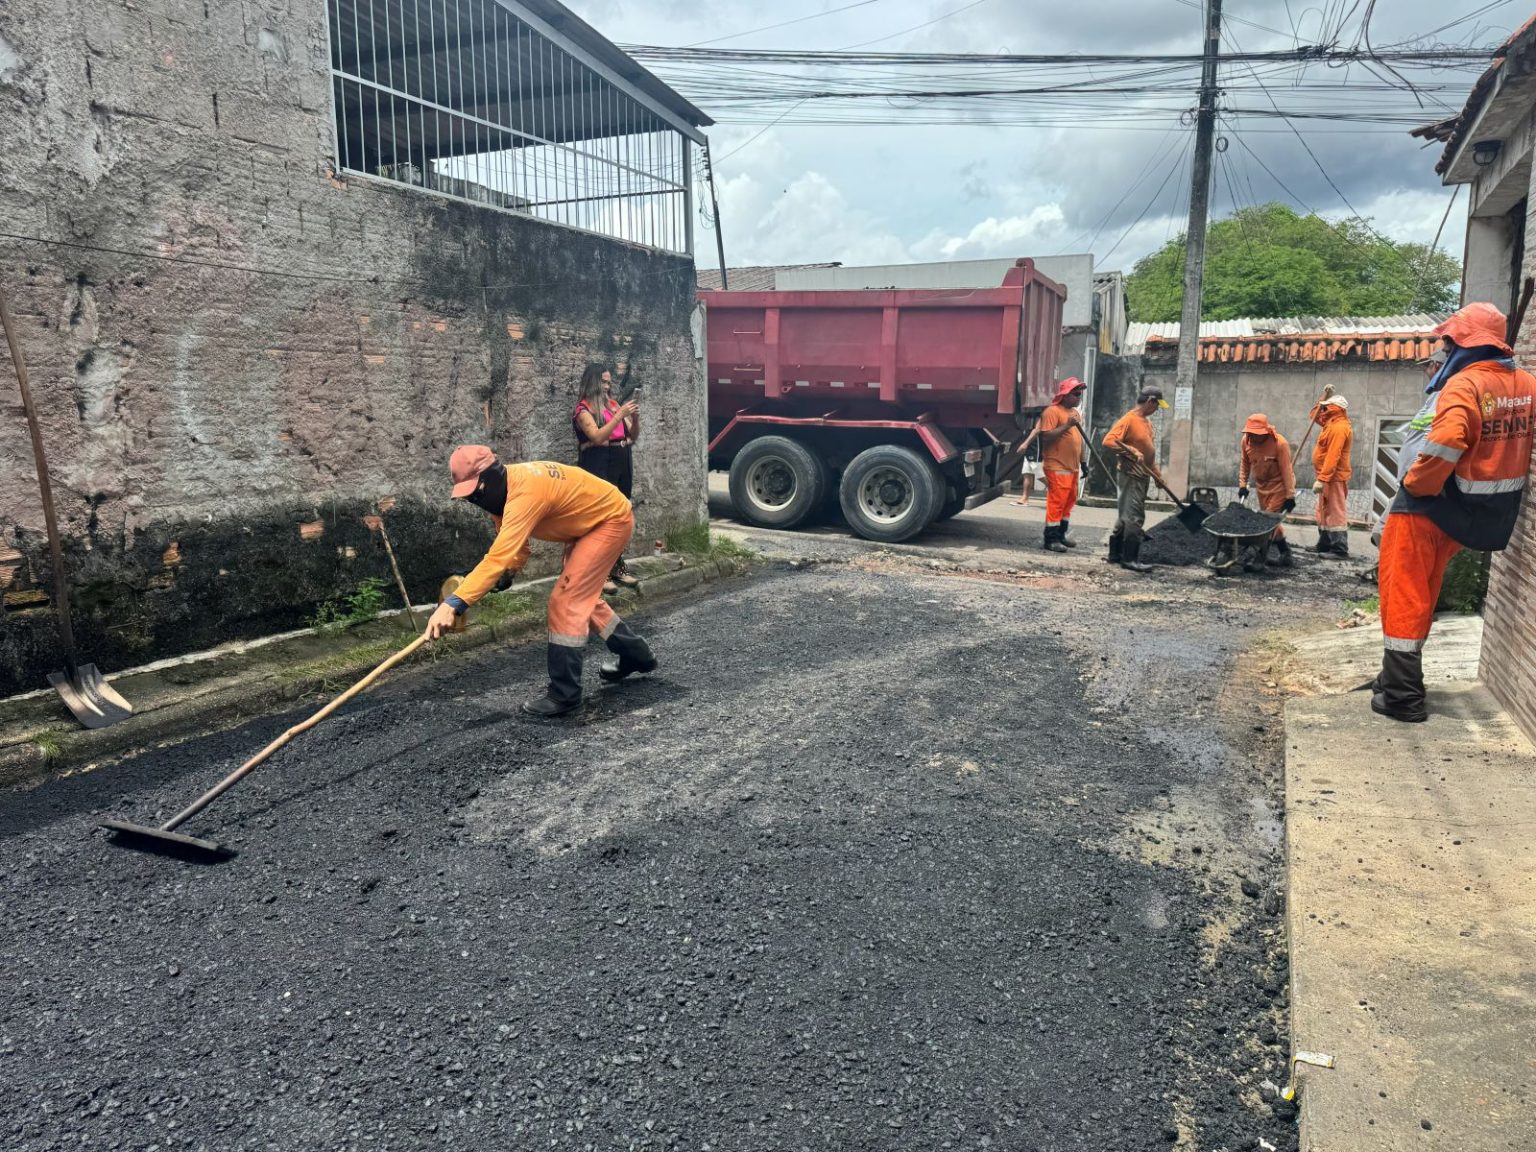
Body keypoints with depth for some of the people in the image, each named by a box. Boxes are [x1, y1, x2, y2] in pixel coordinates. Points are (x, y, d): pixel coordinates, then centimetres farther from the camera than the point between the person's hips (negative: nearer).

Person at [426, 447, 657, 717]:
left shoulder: (525, 493, -36)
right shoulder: (503, 489, -7)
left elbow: (499, 557, -45)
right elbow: (514, 550, 0)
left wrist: (453, 604, -50)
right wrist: (507, 575, -22)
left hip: (612, 519, -10)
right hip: (587, 523, 10)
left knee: (566, 600, -15)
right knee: (582, 596, 22)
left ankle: (564, 693, -6)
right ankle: (637, 655, 39)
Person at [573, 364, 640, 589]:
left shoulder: (613, 403, 15)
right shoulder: (584, 408, -3)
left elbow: (633, 436, 16)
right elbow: (597, 436, -17)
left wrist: (635, 418, -3)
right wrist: (620, 415, -18)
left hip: (622, 463, 6)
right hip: (599, 464, -6)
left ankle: (617, 567, 16)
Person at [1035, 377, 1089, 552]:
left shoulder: (1076, 413, 19)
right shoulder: (1052, 411, -10)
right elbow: (1046, 436, -18)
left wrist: (1082, 462, 23)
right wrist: (1066, 425, -23)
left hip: (1073, 467, 9)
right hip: (1057, 467, -9)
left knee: (1069, 503, 11)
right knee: (1056, 502, -8)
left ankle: (1061, 535, 20)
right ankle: (1051, 539, -4)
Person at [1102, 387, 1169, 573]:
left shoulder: (1147, 421, 16)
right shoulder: (1129, 419, -12)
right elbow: (1109, 440, -22)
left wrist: (1157, 474, 21)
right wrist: (1131, 451, -27)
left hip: (1141, 476, 9)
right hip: (1130, 476, -9)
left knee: (1125, 516, 13)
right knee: (1134, 517, -9)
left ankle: (1115, 554, 20)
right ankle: (1130, 558, -6)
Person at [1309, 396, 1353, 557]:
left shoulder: (1339, 428, -18)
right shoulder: (1333, 424, 14)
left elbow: (1332, 457, -25)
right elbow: (1315, 414, 29)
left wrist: (1321, 479, -28)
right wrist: (1325, 397, 14)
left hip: (1333, 478, -11)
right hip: (1330, 477, 11)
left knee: (1335, 513, -11)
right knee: (1325, 513, 16)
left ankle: (1340, 550, -13)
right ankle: (1325, 545, 23)